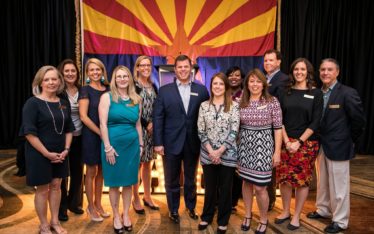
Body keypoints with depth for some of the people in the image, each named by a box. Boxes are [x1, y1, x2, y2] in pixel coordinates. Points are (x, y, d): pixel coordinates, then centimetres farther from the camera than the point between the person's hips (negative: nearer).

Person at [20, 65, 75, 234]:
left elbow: (69, 129, 10)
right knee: (42, 189, 6)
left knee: (56, 186, 13)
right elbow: (29, 132, -16)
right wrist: (47, 153, -17)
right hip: (39, 154, -5)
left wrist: (66, 149, -2)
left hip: (59, 154, 5)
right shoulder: (33, 103, -11)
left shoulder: (64, 103, 5)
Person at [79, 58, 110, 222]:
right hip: (91, 135, -5)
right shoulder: (85, 90, -7)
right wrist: (100, 132, -16)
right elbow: (83, 116, -13)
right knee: (91, 172, 7)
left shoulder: (107, 89, 7)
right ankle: (91, 207, 22)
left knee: (101, 171, 13)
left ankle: (98, 204, 28)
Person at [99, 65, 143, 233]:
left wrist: (141, 144, 10)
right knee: (114, 183, 8)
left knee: (128, 182, 12)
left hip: (132, 144, 3)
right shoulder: (107, 97, -4)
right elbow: (103, 124, -9)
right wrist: (108, 147, -14)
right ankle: (116, 216, 25)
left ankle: (126, 215, 28)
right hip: (113, 144, -3)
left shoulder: (136, 99, 7)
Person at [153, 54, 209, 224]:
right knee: (172, 180, 13)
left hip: (193, 143, 1)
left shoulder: (201, 90, 2)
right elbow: (157, 118, -4)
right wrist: (158, 143, -9)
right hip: (171, 143, -1)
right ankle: (173, 210, 32)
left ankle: (191, 207, 38)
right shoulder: (164, 90, -1)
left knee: (191, 178, 18)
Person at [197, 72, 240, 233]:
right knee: (210, 187, 15)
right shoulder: (204, 105, 2)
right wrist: (211, 151, -9)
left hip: (227, 154, -1)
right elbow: (201, 131, 0)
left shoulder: (234, 106, -4)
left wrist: (220, 151, -13)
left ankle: (223, 221, 28)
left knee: (225, 188, 10)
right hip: (208, 154, 2)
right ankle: (207, 216, 34)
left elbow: (234, 131, -8)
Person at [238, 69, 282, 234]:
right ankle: (248, 215, 35)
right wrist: (236, 147, 5)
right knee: (246, 181, 15)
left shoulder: (272, 102, -6)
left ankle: (263, 220, 25)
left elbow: (277, 128, -5)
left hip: (263, 146, -3)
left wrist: (277, 151, -7)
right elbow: (237, 126, 8)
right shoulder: (241, 102, 3)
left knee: (259, 187, 1)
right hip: (244, 145, 4)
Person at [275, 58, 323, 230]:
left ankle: (296, 216, 20)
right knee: (284, 178, 6)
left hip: (306, 143, -2)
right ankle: (285, 211, 26)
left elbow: (315, 122, -5)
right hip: (286, 142, 2)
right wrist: (286, 141, -8)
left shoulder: (316, 93, 0)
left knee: (302, 179, 5)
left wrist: (299, 142, -13)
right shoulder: (285, 92, 6)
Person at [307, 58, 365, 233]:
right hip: (320, 145, 6)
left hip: (338, 146, -6)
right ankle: (323, 210, 38)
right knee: (322, 182, 19)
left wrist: (349, 139, -2)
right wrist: (317, 140, 6)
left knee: (338, 185, 5)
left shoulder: (347, 93, -13)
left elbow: (359, 119, -9)